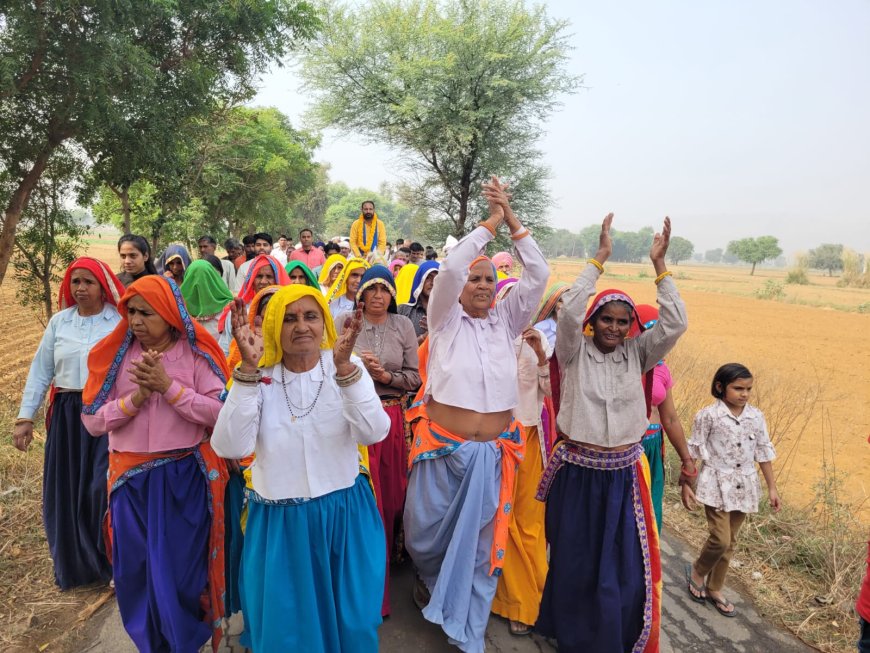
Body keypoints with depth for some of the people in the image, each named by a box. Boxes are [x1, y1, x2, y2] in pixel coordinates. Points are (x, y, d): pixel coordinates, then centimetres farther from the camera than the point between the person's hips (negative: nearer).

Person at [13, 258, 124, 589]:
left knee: (105, 488, -7)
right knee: (67, 492, 11)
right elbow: (40, 370, 9)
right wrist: (25, 417, 6)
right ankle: (75, 564, 31)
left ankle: (113, 562, 14)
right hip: (67, 415, 4)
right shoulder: (59, 322, 7)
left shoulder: (121, 322, -6)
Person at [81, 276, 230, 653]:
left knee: (183, 566, 10)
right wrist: (136, 397, -17)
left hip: (185, 475, -2)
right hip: (132, 478, 3)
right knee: (136, 569, 15)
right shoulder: (115, 354, -1)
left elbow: (220, 413, -15)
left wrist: (169, 386, -21)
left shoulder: (196, 353, -8)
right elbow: (93, 421, -3)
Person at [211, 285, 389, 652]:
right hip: (280, 523, 0)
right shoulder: (260, 377, -8)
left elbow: (373, 433, -23)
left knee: (350, 622, 18)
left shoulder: (347, 366, -9)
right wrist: (248, 369, -29)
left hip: (344, 515, 0)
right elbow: (231, 448, -22)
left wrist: (344, 367, -36)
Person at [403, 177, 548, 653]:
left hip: (492, 453, 2)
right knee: (424, 533, 14)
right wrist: (491, 221, -9)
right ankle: (431, 578, 49)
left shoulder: (506, 320, 6)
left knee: (482, 545, 11)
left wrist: (512, 220, -5)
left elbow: (538, 275, -2)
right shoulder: (446, 320, -1)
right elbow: (450, 268, -16)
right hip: (442, 448, -2)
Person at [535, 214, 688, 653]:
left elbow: (675, 323, -9)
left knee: (625, 562, 7)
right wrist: (600, 258, -19)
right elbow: (569, 310, -22)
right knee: (575, 558, 13)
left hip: (624, 474, 2)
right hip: (577, 472, -2)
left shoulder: (637, 354, 2)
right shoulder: (575, 352, -5)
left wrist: (659, 265, -12)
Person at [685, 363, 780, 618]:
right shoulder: (708, 415, -12)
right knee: (720, 539, -10)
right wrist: (686, 484, -6)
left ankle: (714, 589, 30)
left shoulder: (756, 416, 1)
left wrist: (772, 488, 10)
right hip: (717, 484, -5)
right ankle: (697, 571, 20)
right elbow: (694, 452, -7)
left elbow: (763, 452, 9)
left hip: (744, 486, 5)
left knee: (729, 542, 13)